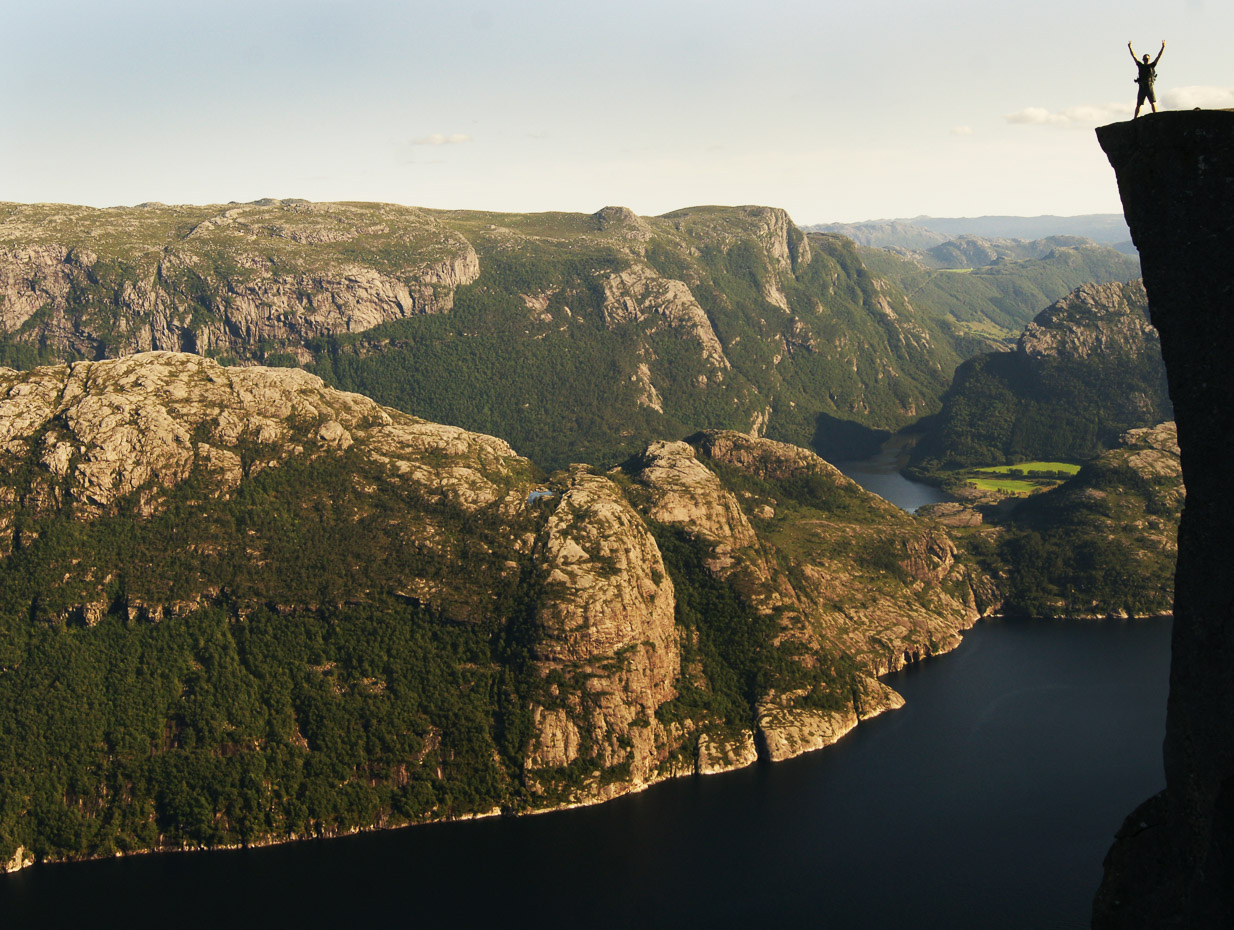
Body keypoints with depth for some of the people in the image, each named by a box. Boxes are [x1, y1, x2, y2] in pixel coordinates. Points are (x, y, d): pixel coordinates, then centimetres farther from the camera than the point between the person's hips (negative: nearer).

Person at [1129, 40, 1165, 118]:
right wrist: (1130, 48, 7)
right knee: (1138, 105, 3)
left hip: (1150, 87, -1)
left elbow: (1158, 57, 4)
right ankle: (1135, 118, 8)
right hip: (1142, 87, 1)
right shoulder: (1140, 65, 12)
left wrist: (1163, 47, -4)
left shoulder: (1151, 65, 9)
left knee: (1153, 103, -9)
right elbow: (1134, 56, 11)